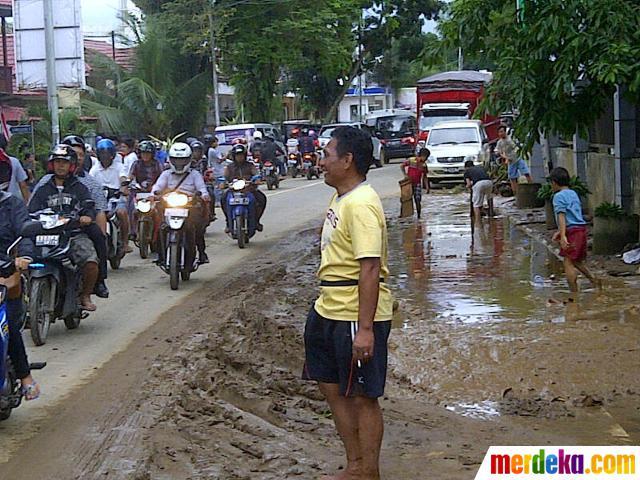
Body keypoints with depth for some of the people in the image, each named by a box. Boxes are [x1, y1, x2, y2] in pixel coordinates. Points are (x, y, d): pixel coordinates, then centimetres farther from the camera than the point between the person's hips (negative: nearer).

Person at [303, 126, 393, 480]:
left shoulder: (361, 205, -20)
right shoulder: (340, 198, 11)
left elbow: (370, 268, -25)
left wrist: (365, 328, -28)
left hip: (357, 317, -11)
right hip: (329, 311, 11)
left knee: (362, 396, 2)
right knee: (332, 387, 18)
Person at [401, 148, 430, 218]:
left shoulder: (424, 165, 4)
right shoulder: (411, 161, -8)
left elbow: (425, 177, 11)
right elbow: (402, 166, -1)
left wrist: (427, 186, 5)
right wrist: (405, 174, -14)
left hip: (417, 184, 2)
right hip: (408, 183, -2)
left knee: (418, 201, -6)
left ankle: (419, 216, 2)